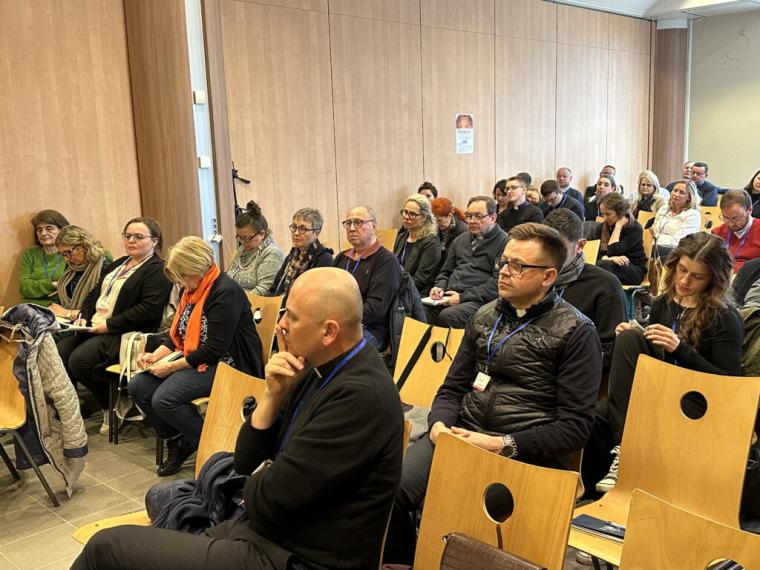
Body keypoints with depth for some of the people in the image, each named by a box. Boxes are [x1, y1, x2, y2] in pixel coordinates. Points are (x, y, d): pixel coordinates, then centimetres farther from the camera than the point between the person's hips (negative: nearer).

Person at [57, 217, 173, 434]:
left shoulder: (157, 270, -6)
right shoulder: (118, 264, 24)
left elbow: (149, 309, -18)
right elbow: (94, 294, 27)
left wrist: (109, 325, -18)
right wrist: (84, 317, 6)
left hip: (124, 334, -8)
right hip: (92, 327, 8)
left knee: (80, 360, -26)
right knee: (58, 354, -13)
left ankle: (112, 407, -5)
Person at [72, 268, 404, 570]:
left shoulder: (361, 395, -25)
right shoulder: (319, 371, 3)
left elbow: (266, 501, -22)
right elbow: (246, 463, 7)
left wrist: (256, 483, 0)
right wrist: (273, 394, -7)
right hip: (263, 531, 8)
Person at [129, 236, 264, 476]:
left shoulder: (226, 292, -19)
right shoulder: (190, 289, 9)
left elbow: (215, 350, -22)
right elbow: (177, 334, 18)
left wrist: (172, 367, -17)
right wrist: (156, 355, 0)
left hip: (225, 365, -9)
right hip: (192, 359, 9)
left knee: (164, 399, -25)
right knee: (138, 387, -5)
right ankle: (177, 442, 12)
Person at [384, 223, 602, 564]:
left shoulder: (576, 331, -2)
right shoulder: (485, 316, 15)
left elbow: (575, 426, -6)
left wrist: (502, 445, -15)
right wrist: (439, 423, -3)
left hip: (526, 454, -5)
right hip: (461, 435, 5)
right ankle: (400, 564, 4)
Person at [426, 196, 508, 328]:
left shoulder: (504, 243, -2)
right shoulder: (460, 240, 23)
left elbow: (498, 282, -11)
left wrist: (463, 297, -14)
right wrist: (439, 287, 6)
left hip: (477, 300, -6)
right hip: (448, 297, 6)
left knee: (447, 316, -35)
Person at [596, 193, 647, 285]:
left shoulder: (635, 228, -10)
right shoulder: (604, 226, 6)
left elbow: (613, 251, -20)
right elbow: (601, 254, -2)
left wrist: (618, 226, -14)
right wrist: (612, 259, -25)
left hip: (635, 270, -4)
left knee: (602, 265, -34)